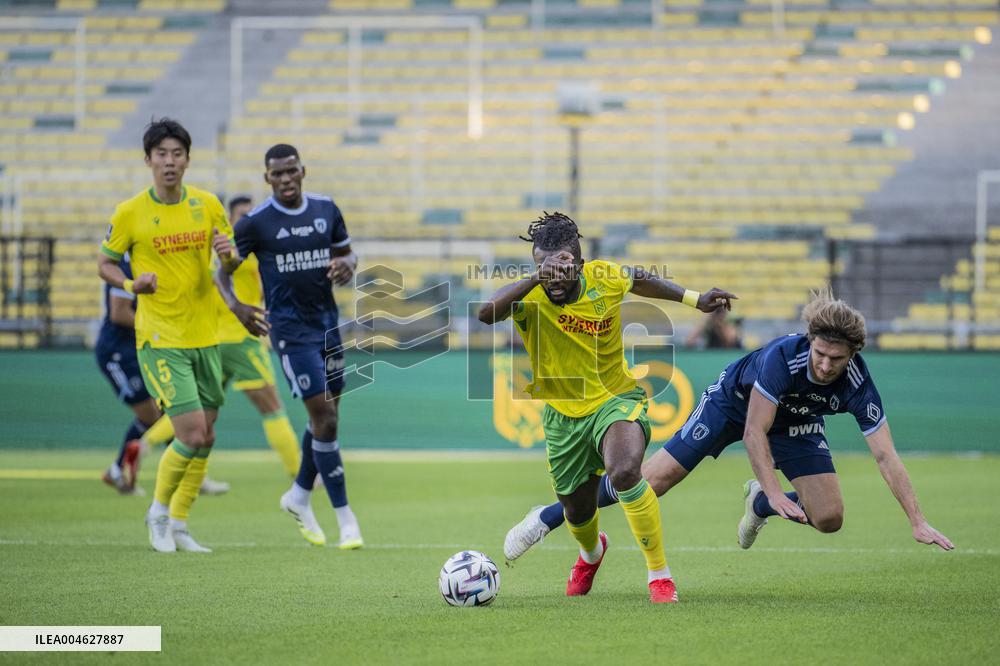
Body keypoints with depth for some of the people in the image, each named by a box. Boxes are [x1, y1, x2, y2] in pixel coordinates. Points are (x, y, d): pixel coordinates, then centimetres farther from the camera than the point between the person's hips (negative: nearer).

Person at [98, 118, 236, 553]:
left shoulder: (208, 205, 3)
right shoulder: (130, 213, -6)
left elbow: (232, 259, 13)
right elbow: (105, 264, 4)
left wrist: (227, 253, -11)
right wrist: (131, 284, -16)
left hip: (205, 336, 5)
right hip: (159, 340, -5)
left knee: (205, 439, 8)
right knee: (192, 434, -14)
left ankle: (178, 525, 23)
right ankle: (159, 512, 9)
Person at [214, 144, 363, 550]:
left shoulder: (326, 210, 4)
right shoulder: (256, 222, -8)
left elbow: (347, 253, 17)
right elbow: (222, 272, -1)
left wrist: (347, 265, -8)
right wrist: (236, 307, -20)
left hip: (328, 322, 5)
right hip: (290, 329, -5)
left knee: (327, 416, 12)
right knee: (324, 418, -11)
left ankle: (299, 497, 33)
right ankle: (344, 516, -4)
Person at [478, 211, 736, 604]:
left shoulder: (605, 279, -15)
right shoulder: (528, 296, -21)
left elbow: (639, 280, 11)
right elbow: (486, 313, -44)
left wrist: (694, 299, 15)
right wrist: (537, 278, -52)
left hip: (616, 399, -2)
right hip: (563, 413, 2)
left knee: (624, 471, -34)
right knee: (577, 512, 18)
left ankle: (660, 574, -18)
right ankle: (592, 552, 59)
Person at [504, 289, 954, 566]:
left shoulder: (858, 385, -31)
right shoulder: (783, 356, -39)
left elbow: (885, 456, -28)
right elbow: (754, 433, -33)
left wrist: (918, 523, -32)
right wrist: (777, 493, -38)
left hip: (797, 422, 4)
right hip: (735, 401, -4)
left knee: (829, 518, -10)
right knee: (654, 479, -11)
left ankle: (756, 503, 23)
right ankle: (548, 518, 4)